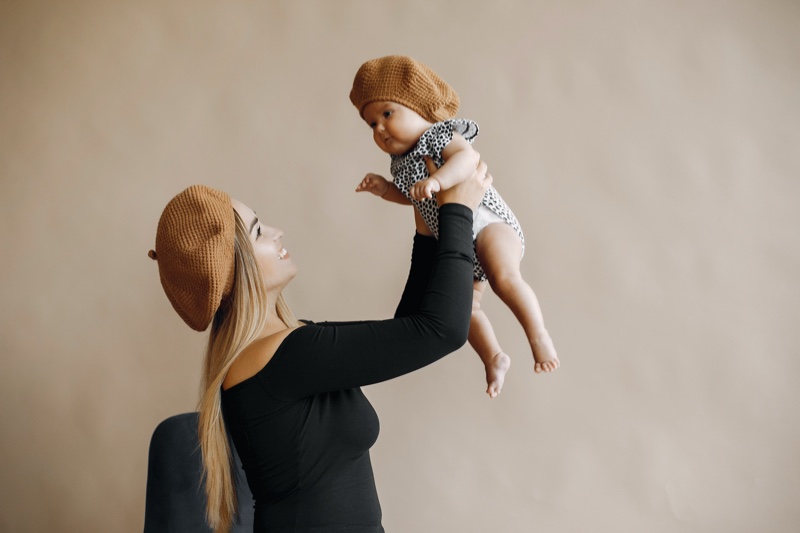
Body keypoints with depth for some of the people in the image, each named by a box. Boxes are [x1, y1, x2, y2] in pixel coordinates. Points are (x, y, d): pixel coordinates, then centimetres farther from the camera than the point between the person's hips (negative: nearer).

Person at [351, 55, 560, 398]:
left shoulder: (439, 135, -12)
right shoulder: (400, 162, 11)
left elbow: (468, 157, -32)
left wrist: (436, 180, -46)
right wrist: (384, 189, 13)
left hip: (488, 222, -9)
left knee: (503, 277, -35)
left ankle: (538, 335, -24)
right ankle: (495, 359, 29)